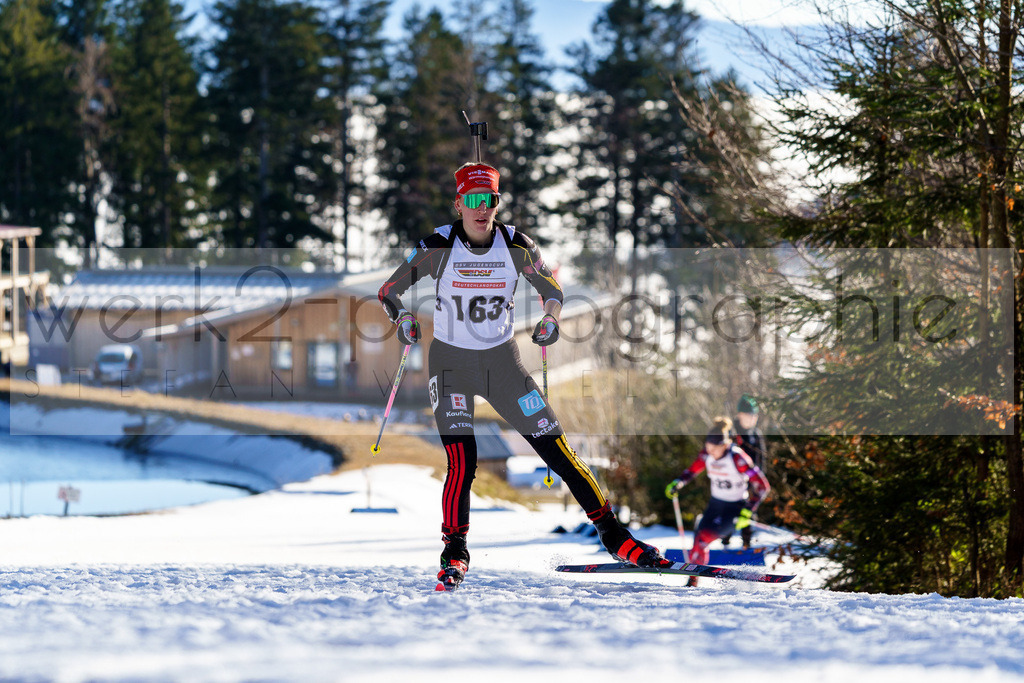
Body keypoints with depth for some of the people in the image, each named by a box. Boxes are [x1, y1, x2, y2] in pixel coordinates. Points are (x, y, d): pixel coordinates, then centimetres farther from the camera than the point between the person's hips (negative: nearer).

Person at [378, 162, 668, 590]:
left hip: (502, 361, 2)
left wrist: (550, 319, -16)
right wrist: (402, 317, -26)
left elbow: (552, 289, 6)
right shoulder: (438, 247, -13)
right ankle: (454, 553, -4)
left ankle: (613, 535, 8)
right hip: (451, 362, -2)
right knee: (461, 461, -19)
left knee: (556, 449, -1)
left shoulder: (516, 246, -8)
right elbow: (389, 291, -5)